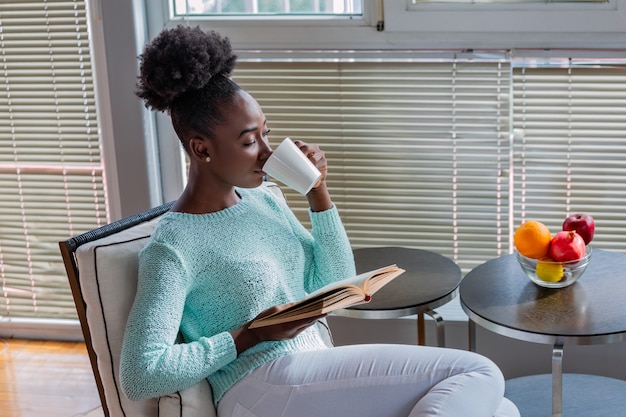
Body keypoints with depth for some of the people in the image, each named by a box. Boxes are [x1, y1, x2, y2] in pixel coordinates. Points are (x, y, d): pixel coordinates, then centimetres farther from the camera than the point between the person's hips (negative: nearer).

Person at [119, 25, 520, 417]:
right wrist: (248, 337, -16)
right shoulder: (173, 247, -10)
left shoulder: (262, 198, 11)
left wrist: (319, 194, 1)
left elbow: (336, 285, 13)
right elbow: (140, 375, -16)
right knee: (477, 375, -17)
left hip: (317, 378, 8)